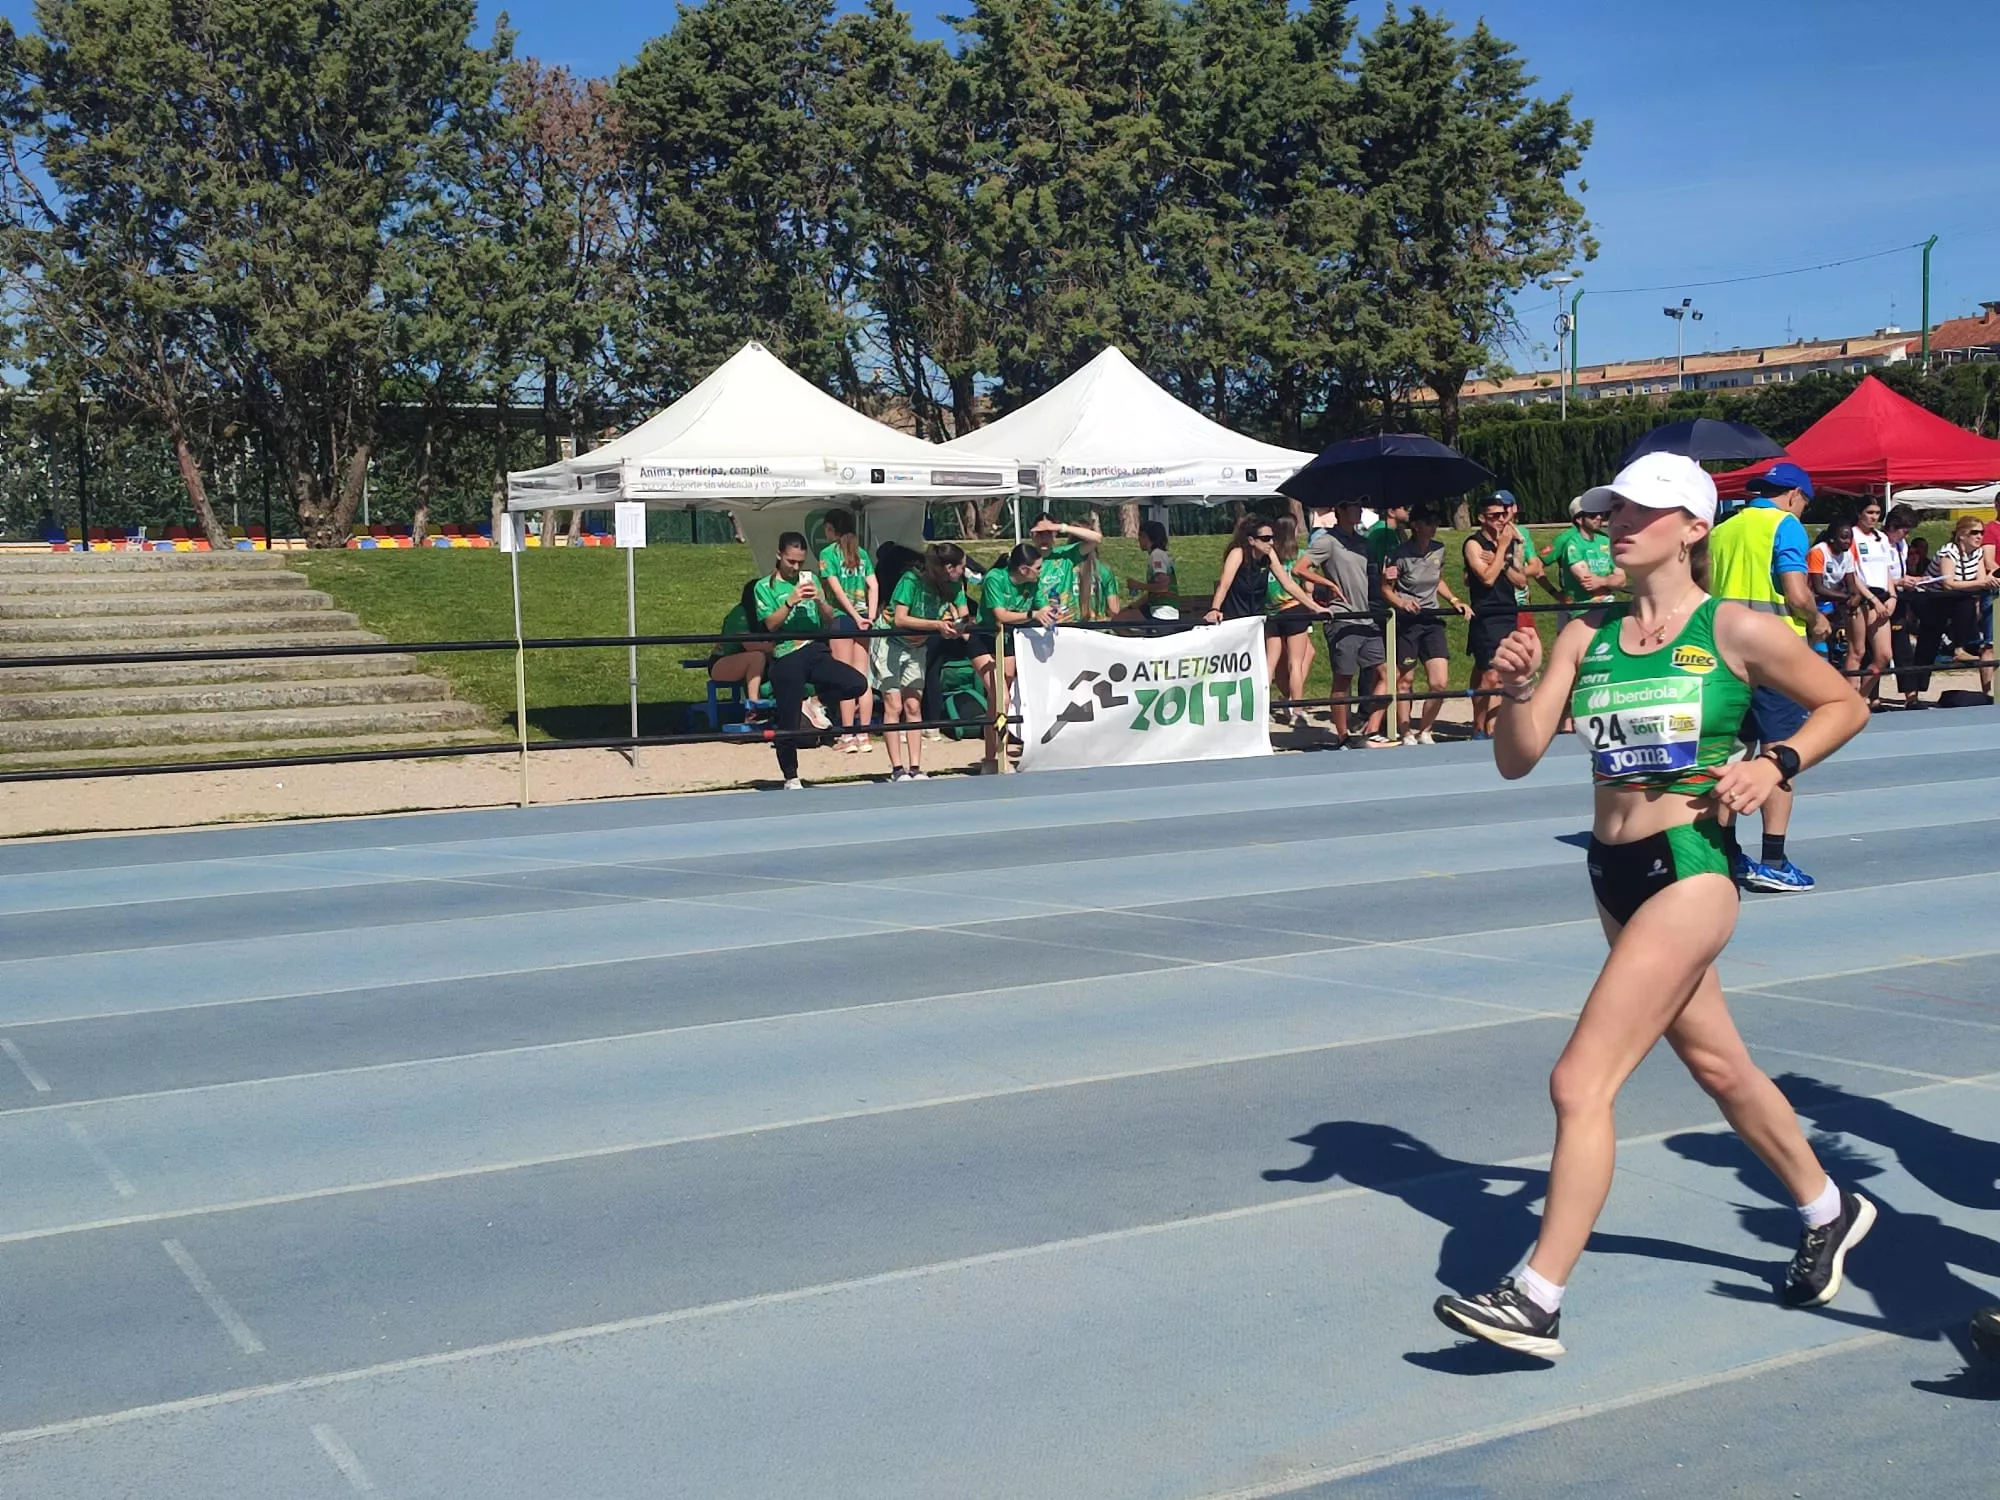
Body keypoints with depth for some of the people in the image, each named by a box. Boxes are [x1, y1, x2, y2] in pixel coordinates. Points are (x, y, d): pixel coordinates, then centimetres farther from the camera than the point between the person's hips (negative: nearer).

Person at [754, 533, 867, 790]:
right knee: (788, 723, -1)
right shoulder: (765, 587, 4)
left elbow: (830, 619, 11)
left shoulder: (809, 578, 14)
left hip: (816, 652, 3)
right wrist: (791, 601, -20)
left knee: (858, 684, -19)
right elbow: (770, 623, -9)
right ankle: (791, 778, 16)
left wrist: (819, 599, -8)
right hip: (786, 658, -3)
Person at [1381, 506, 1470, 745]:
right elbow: (1386, 589, -7)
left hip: (1431, 620, 5)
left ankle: (1425, 732, 15)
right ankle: (1407, 735, 17)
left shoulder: (1439, 550, 6)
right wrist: (1402, 603, -24)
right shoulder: (1400, 554, -11)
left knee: (1440, 683, -3)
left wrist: (1454, 600, 9)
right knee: (1404, 682, 2)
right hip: (1406, 621, -5)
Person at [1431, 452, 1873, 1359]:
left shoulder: (1735, 630, -8)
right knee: (1716, 1065, 23)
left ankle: (1537, 1302, -6)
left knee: (1581, 1082, -13)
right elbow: (1517, 760, 0)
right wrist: (1517, 688, -18)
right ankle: (1828, 1214, 46)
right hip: (1614, 874, 7)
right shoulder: (1585, 635, 5)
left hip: (1691, 871, -7)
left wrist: (1776, 764, -11)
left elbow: (1844, 706, 4)